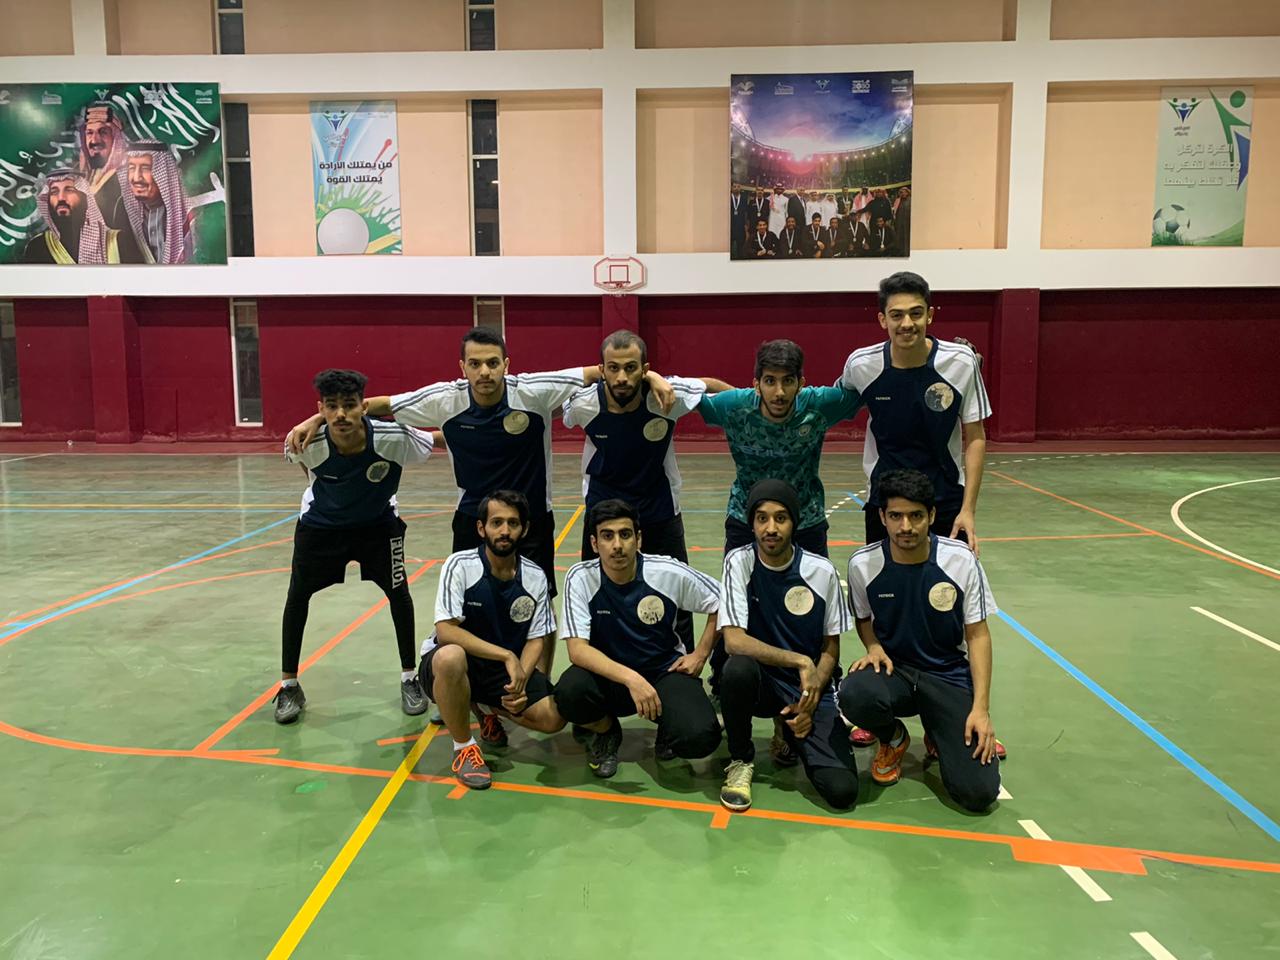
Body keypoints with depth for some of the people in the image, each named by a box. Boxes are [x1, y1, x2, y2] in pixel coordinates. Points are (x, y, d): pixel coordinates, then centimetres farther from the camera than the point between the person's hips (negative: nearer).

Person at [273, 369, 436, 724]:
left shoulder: (395, 438, -35)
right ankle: (289, 686, 20)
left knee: (398, 592, -2)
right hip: (320, 523, 1)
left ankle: (410, 679, 17)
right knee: (298, 595, 3)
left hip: (378, 522, 0)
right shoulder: (306, 444, -30)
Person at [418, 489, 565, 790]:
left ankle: (493, 712, 17)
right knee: (451, 656, -39)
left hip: (509, 668, 4)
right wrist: (506, 656, -29)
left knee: (554, 717, -18)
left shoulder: (535, 577, -6)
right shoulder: (460, 565, -17)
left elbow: (536, 639, -1)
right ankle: (464, 747, -13)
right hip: (452, 665, -3)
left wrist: (520, 684, -20)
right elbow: (445, 631, -24)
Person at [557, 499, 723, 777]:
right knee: (569, 691, -33)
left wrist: (700, 654, -4)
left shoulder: (670, 573, -16)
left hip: (666, 670, 0)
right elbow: (577, 649, -23)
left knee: (699, 737, -28)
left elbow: (720, 602, 0)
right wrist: (630, 678, -36)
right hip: (610, 675, 1)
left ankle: (666, 726, 11)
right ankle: (606, 732, 4)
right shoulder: (581, 578, -16)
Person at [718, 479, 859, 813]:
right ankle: (740, 760, -7)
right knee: (738, 669, -37)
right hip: (762, 680, -1)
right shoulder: (739, 562, -11)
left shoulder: (822, 572, -8)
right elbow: (734, 640, -20)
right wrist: (800, 661, -26)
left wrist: (810, 702, -11)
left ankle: (790, 731, 16)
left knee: (842, 790, -17)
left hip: (811, 689, 1)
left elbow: (831, 649, 2)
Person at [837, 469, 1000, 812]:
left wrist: (981, 708, -12)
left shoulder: (961, 560, -11)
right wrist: (874, 647, -12)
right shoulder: (863, 564, -9)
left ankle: (940, 737, 20)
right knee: (854, 695, -37)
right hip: (892, 669, 1)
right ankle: (893, 739, 3)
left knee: (978, 793, -18)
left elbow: (977, 635, -4)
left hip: (947, 675, 0)